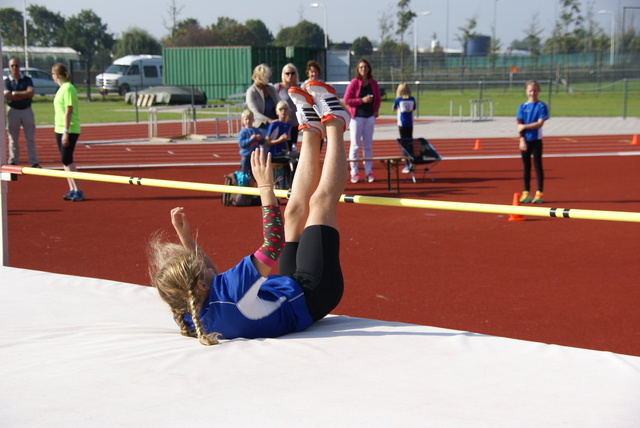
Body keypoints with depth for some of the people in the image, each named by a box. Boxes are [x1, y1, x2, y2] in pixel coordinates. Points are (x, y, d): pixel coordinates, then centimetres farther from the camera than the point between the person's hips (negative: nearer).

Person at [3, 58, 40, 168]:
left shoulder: (27, 80, 6)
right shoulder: (7, 81, 2)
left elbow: (31, 92, -10)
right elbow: (7, 96, -13)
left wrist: (15, 93, -11)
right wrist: (25, 95, -11)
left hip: (27, 110, 1)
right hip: (13, 111, -1)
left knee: (30, 138, 2)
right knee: (13, 139, 4)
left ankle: (34, 163, 4)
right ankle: (13, 162, 10)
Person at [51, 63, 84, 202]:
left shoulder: (68, 88, -15)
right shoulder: (62, 88, 14)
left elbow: (68, 111, -19)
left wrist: (66, 132, -22)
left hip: (69, 130, -9)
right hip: (60, 129, 9)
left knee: (67, 160, -10)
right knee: (65, 160, 9)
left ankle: (78, 191, -7)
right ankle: (72, 190, 13)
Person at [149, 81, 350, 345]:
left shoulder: (187, 318, -19)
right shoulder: (230, 293, -43)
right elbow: (274, 244, -35)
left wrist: (185, 237, 2)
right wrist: (266, 187, -28)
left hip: (292, 290, 7)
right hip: (310, 295, -7)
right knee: (322, 200, -2)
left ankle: (311, 128, 32)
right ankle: (334, 123, 17)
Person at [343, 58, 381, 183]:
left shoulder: (373, 83, 7)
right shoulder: (354, 83, -6)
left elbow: (378, 99, 18)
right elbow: (346, 100, -9)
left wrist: (376, 110, 2)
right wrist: (362, 100, -16)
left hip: (369, 117, 4)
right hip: (357, 116, -4)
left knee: (368, 145, 7)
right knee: (355, 145, -3)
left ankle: (369, 172, 10)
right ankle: (354, 173, 1)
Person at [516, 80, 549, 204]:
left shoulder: (541, 106, -2)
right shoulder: (522, 107, 6)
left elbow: (539, 123, -11)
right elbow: (519, 125, 0)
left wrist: (524, 126, -14)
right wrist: (522, 139, -11)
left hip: (536, 140, -3)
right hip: (525, 140, 3)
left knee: (538, 165, -1)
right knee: (526, 166, 6)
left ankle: (539, 193, 2)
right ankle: (526, 193, 12)